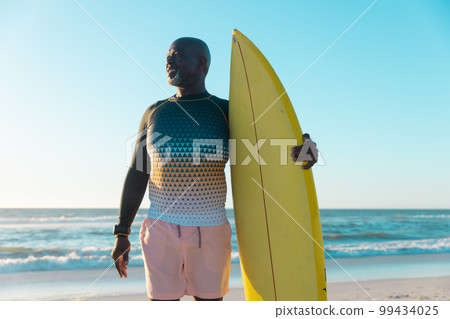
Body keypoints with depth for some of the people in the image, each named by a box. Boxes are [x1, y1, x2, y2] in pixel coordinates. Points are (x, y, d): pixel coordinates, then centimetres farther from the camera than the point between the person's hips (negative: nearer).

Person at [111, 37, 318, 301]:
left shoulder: (226, 112, 3)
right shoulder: (154, 113, 9)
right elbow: (137, 174, 9)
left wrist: (303, 151, -20)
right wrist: (122, 232, 5)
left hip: (211, 230, -1)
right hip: (161, 228, 1)